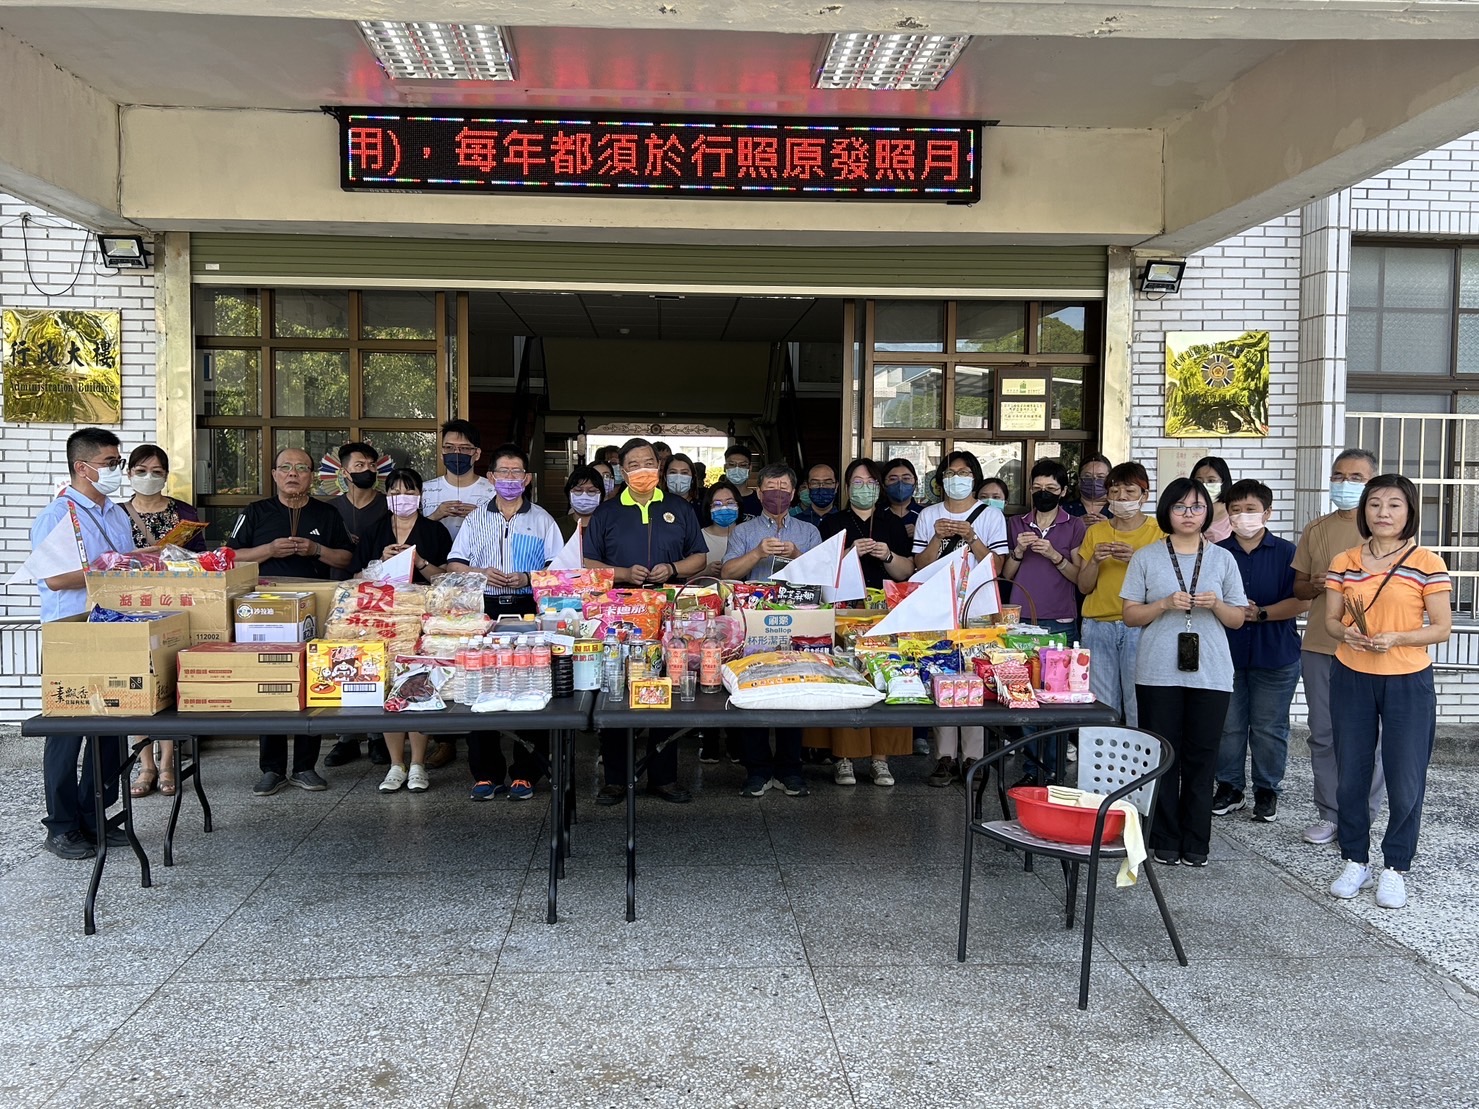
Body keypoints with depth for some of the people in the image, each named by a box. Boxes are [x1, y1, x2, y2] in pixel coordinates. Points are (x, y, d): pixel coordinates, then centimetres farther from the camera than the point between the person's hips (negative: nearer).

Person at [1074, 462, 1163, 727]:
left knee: (1138, 706, -6)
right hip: (1099, 624, 3)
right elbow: (1084, 587, 11)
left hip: (1139, 627, -3)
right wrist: (1095, 560, -8)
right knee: (1101, 708, 1)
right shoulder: (1095, 531, 13)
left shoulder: (1158, 531, 4)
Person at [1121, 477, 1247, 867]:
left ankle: (1196, 842, 14)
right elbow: (1130, 615, 3)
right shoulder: (1146, 557, 5)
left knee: (1201, 757, 3)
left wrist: (1216, 605, -10)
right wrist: (1165, 605, -14)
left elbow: (1238, 619, 11)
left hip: (1211, 673, 1)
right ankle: (1164, 840, 12)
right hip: (1158, 672, -1)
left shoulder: (1223, 559, 9)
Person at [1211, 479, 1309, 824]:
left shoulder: (1286, 553, -1)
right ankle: (1229, 787, 20)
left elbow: (1302, 601, -8)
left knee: (1269, 728, 5)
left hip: (1275, 657, -2)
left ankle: (1267, 791, 19)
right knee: (1228, 726, 7)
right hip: (1227, 654, 2)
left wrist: (1260, 613, -16)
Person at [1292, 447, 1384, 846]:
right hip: (1319, 647, 4)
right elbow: (1298, 588, 15)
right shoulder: (1316, 530, 12)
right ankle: (1329, 814, 19)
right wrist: (1316, 585, -6)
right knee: (1323, 734, 8)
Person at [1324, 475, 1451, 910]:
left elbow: (1442, 628, -5)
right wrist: (1348, 633, -16)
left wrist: (1396, 638, -21)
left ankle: (1395, 868, 19)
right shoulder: (1344, 562, 4)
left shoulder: (1427, 563, -5)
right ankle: (1355, 861, 24)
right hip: (1351, 678, 3)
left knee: (1405, 781, 3)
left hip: (1407, 682, -3)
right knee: (1350, 775, 9)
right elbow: (1331, 620, 6)